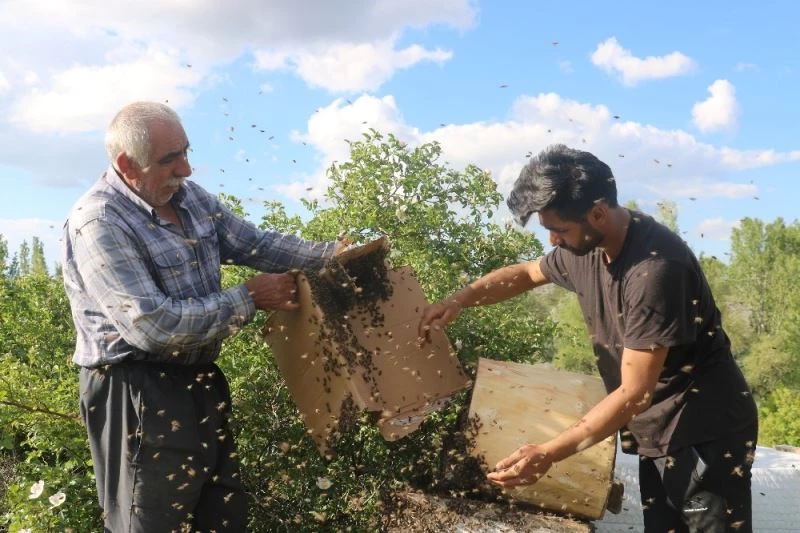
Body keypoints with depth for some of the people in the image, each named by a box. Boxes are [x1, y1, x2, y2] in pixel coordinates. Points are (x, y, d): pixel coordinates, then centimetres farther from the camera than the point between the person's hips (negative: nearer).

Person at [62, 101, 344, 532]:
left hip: (200, 381, 8)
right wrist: (249, 298, -21)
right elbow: (153, 326, -28)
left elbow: (254, 244, 10)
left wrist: (328, 255, -3)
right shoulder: (98, 224, -22)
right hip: (138, 396, -8)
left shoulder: (189, 196, 3)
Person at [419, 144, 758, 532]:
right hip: (658, 433, 8)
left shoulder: (655, 268, -28)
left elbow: (634, 393, -27)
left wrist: (548, 454, -28)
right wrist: (457, 301, 3)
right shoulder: (585, 249, -2)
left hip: (706, 434, -8)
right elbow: (524, 274, 19)